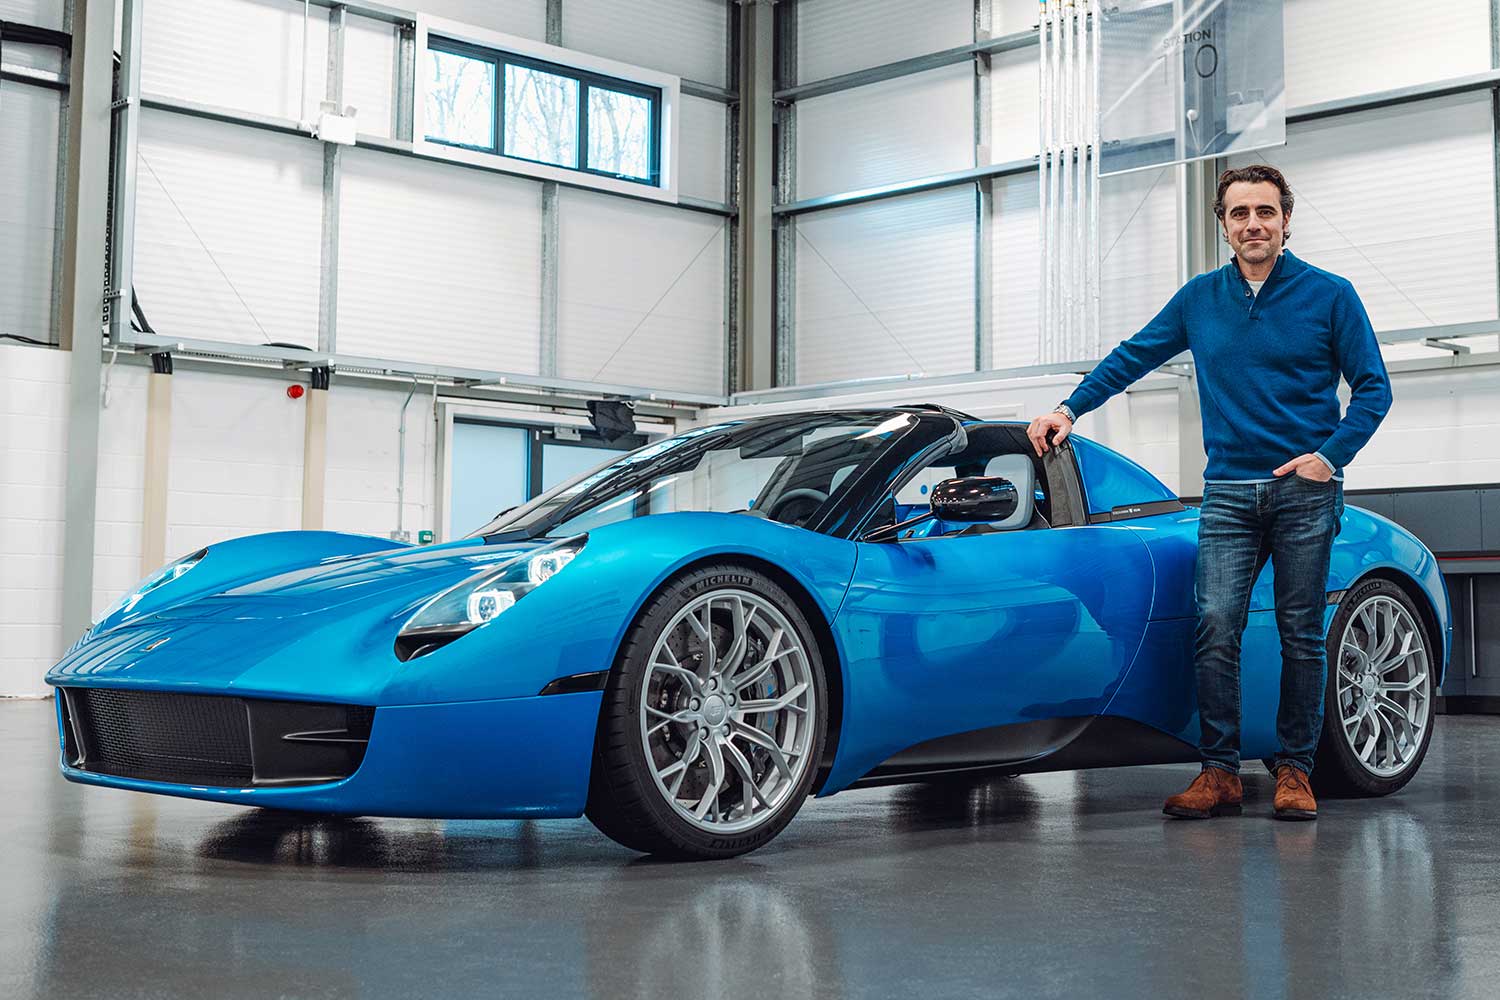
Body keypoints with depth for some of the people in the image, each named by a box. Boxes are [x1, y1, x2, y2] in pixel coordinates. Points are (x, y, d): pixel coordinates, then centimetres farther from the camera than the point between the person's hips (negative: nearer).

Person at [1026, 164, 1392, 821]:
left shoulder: (1329, 295, 1)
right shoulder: (1199, 298, 9)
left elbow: (1373, 386, 2)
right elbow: (1132, 357, 17)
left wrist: (1330, 456, -9)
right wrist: (1070, 409, 8)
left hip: (1304, 491, -2)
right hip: (1228, 491, 2)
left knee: (1301, 632, 2)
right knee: (1216, 627, -10)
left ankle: (1295, 771, 11)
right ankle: (1219, 772, -5)